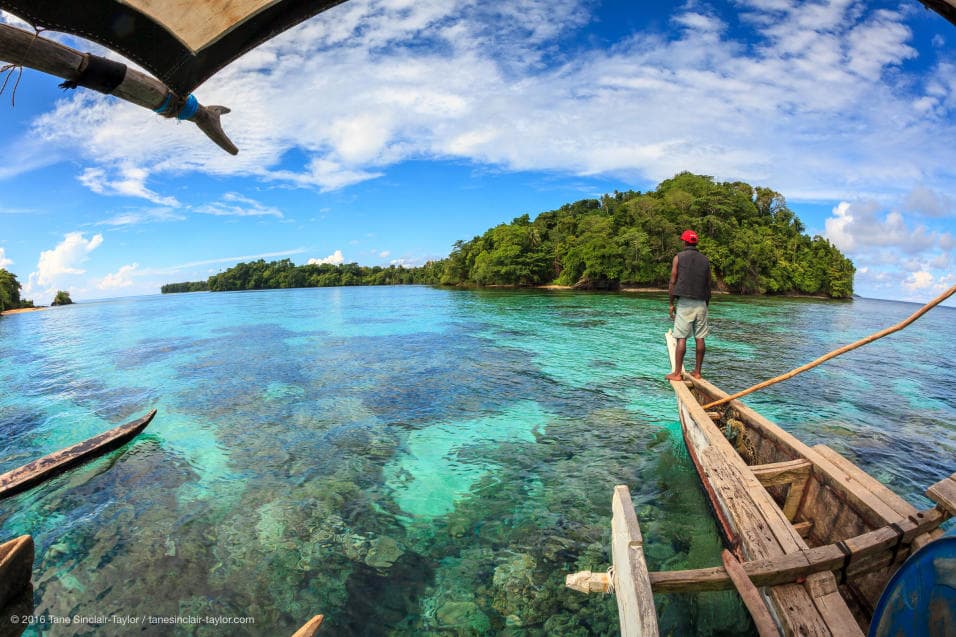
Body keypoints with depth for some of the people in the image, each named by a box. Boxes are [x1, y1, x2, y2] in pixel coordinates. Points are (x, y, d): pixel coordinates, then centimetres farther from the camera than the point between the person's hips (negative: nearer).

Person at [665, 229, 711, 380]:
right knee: (700, 338, 6)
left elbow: (673, 282, -3)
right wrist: (706, 305, 19)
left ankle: (677, 373, -5)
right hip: (701, 303, 4)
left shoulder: (679, 257, 1)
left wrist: (671, 303, 3)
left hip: (684, 302, -4)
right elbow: (708, 285, 13)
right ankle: (697, 372, 12)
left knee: (681, 338, -5)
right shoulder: (705, 260, 13)